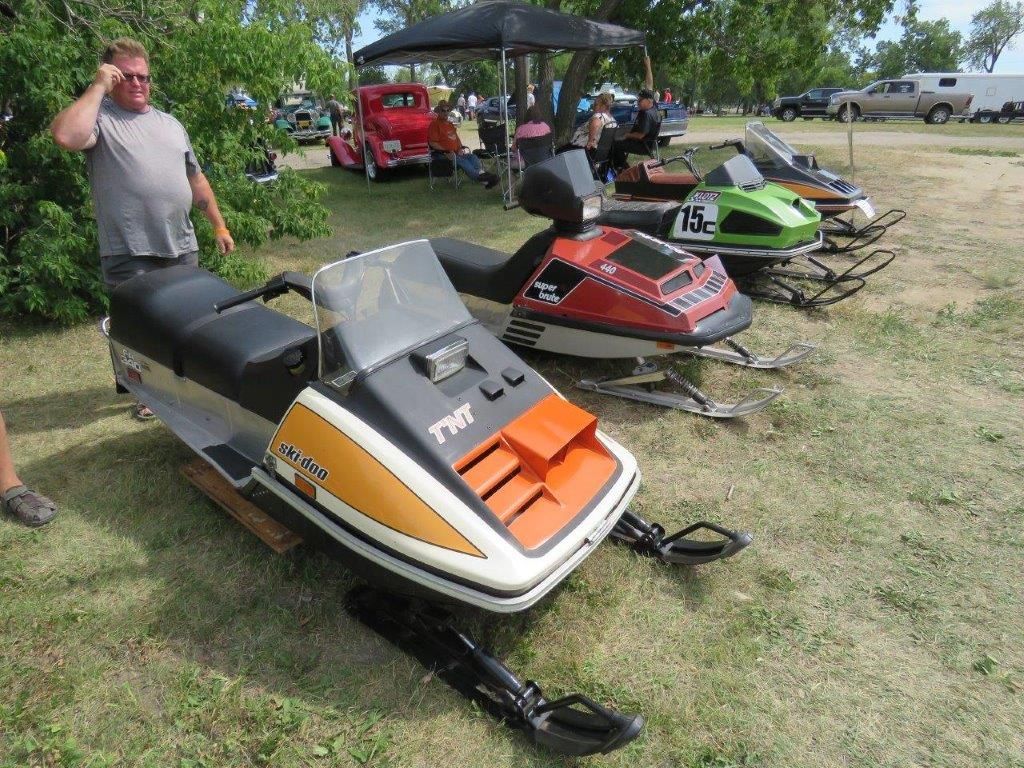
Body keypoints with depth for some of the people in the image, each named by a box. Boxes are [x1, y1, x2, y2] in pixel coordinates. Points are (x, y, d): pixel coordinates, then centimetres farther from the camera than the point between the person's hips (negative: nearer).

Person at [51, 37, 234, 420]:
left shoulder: (170, 123, 17)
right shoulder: (99, 117, -1)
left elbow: (196, 179, 19)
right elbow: (66, 136, -24)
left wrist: (219, 225, 14)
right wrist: (98, 86, -13)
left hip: (182, 247, 5)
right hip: (129, 253, -4)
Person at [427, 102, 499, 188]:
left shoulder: (450, 124, 25)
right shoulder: (434, 124, -1)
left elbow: (457, 138, 29)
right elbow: (433, 143, -11)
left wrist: (461, 148, 6)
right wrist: (447, 151, -18)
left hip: (457, 152, 8)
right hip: (444, 155, -8)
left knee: (473, 156, -20)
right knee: (462, 160, -34)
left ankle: (481, 174, -49)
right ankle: (481, 179, -54)